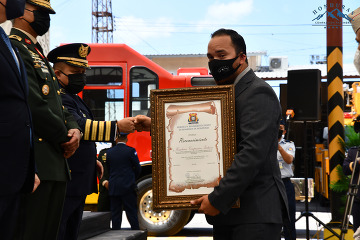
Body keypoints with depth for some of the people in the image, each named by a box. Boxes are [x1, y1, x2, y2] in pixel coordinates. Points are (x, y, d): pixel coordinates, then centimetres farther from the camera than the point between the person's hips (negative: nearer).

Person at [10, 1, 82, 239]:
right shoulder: (14, 47, -9)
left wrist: (74, 130, 0)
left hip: (56, 164, 10)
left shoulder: (38, 55, 24)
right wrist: (65, 139, -8)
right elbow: (35, 104, -17)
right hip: (36, 164, -10)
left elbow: (59, 105, 21)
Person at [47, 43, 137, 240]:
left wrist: (91, 160, 20)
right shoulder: (58, 98, -14)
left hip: (78, 185, 11)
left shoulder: (72, 98, 20)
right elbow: (78, 126, -27)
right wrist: (117, 126, -32)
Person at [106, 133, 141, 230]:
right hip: (128, 188, -3)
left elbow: (108, 169, 10)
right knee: (132, 213, 0)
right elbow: (138, 168, 1)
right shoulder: (130, 151, -6)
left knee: (115, 214, 5)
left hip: (113, 188, 3)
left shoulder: (109, 152, 4)